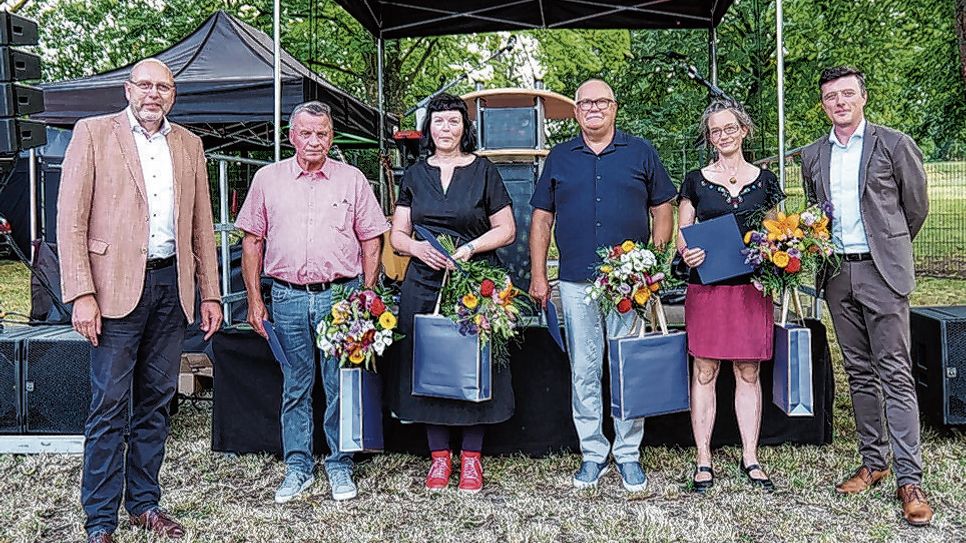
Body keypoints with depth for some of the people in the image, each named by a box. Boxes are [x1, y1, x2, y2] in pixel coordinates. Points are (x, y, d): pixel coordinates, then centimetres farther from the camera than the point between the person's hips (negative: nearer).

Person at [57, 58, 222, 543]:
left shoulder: (189, 145, 14)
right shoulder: (93, 133, 2)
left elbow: (201, 225, 15)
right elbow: (71, 220, -4)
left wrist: (211, 294, 10)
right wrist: (82, 294, -12)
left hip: (172, 284, 4)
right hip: (117, 284, -4)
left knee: (156, 400, 11)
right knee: (109, 405, -1)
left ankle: (144, 503, 25)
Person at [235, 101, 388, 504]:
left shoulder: (352, 180, 5)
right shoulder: (268, 179, 7)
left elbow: (371, 243, 6)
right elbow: (252, 242, 9)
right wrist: (255, 301, 4)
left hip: (340, 295, -1)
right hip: (287, 297, 1)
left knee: (340, 386, 5)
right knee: (295, 387, 9)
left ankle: (340, 465, 19)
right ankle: (298, 467, 22)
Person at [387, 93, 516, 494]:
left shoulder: (483, 171, 4)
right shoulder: (415, 175, 12)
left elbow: (506, 230, 3)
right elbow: (397, 234, 11)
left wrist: (471, 247, -13)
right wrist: (417, 247, -10)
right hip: (423, 284, 2)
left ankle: (471, 457, 15)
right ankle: (439, 456, 18)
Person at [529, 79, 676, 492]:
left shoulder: (640, 152, 9)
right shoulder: (559, 157, 12)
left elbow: (663, 210, 10)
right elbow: (541, 218, 12)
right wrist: (538, 275, 5)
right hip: (576, 283, 2)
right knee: (584, 373, 6)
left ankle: (629, 455, 15)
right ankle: (592, 454, 18)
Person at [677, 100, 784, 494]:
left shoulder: (765, 181, 10)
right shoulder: (695, 181, 7)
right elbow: (682, 235, 7)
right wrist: (686, 252, -14)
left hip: (752, 285, 1)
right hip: (706, 286, -1)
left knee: (748, 372, 7)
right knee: (704, 371, 1)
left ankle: (749, 458, 18)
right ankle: (703, 460, 9)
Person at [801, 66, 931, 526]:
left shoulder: (894, 144, -1)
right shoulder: (812, 156, 11)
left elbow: (916, 207, 6)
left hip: (882, 271, -4)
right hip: (837, 275, 5)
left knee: (895, 375, -5)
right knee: (859, 373, 11)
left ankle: (910, 479, -1)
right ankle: (873, 462, 21)